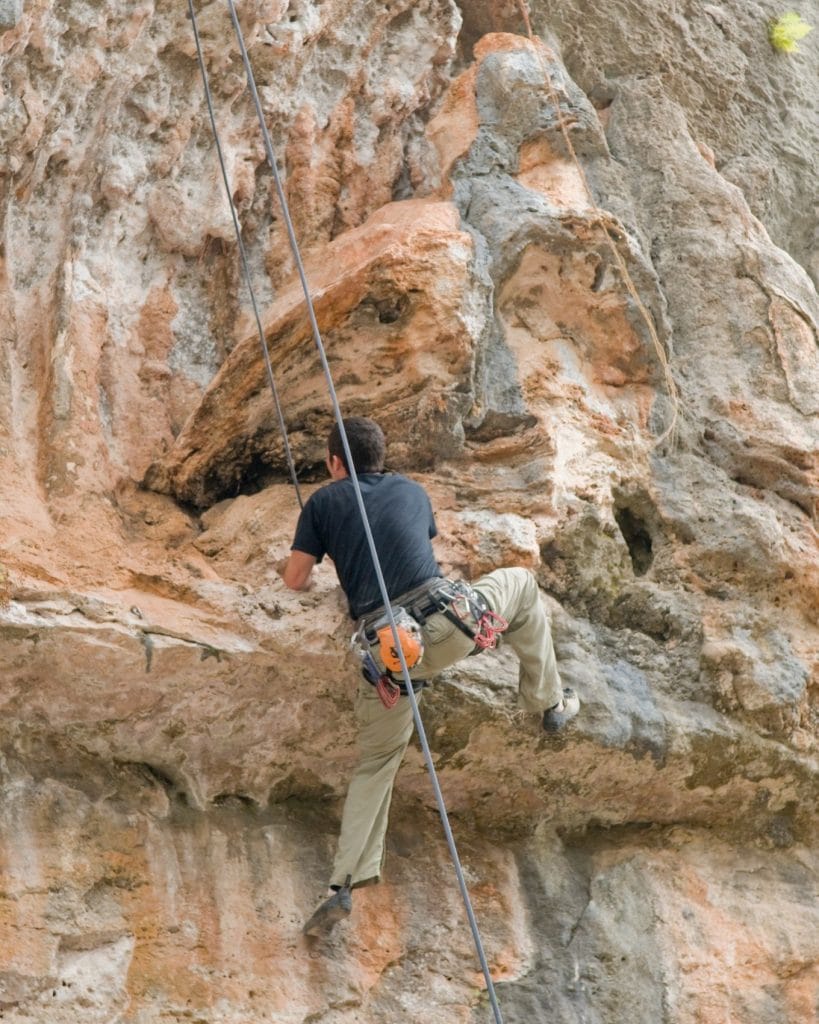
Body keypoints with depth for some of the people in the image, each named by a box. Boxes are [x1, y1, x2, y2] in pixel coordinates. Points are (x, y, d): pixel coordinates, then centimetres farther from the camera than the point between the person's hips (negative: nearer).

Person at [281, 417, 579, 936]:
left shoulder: (325, 501, 13)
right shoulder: (412, 491, 20)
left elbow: (296, 580, 13)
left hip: (385, 650, 0)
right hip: (446, 619, 0)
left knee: (376, 763, 16)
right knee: (522, 584, 29)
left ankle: (345, 886, 8)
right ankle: (550, 702, 35)